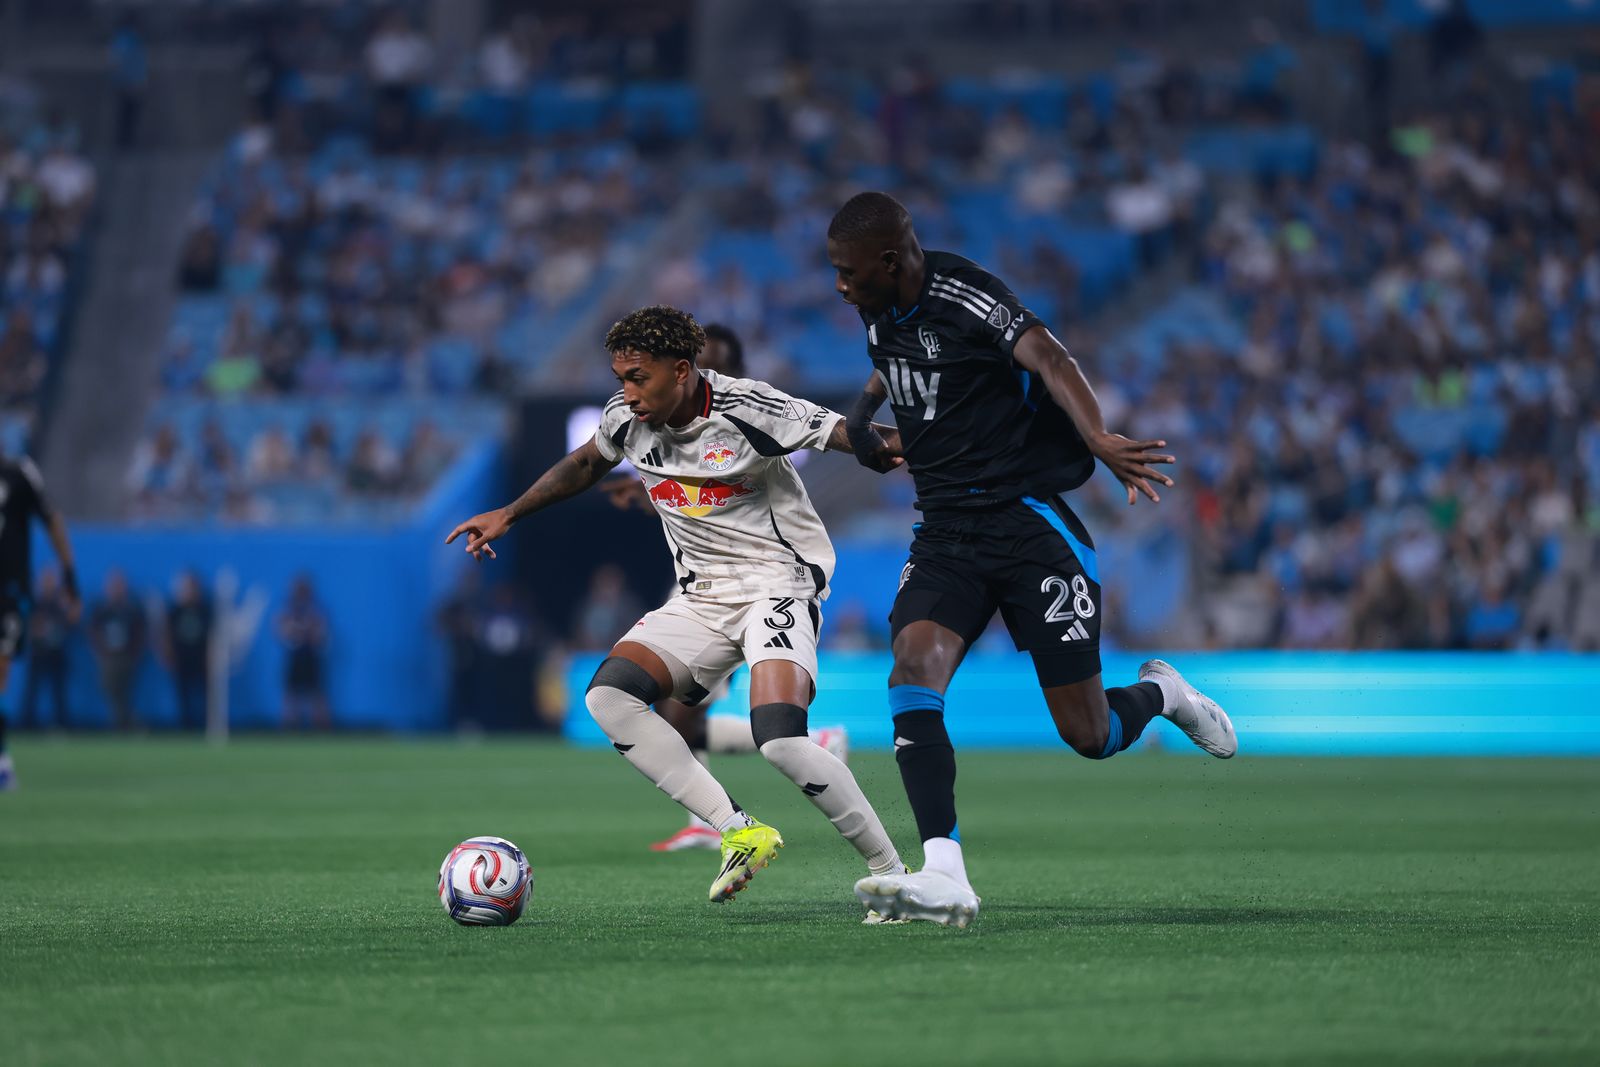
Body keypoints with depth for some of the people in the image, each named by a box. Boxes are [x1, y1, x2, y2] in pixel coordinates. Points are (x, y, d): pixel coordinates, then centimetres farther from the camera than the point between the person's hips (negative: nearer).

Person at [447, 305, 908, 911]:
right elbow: (585, 464, 22)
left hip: (779, 582, -7)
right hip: (701, 599, 7)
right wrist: (509, 515, 21)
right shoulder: (627, 419, -1)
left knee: (778, 737, -28)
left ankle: (891, 871, -12)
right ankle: (739, 832, -12)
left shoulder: (749, 410, -18)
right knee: (608, 696, -15)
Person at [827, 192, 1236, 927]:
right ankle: (944, 879, -29)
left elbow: (1047, 358, -33)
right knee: (913, 668, -23)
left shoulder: (966, 298, -15)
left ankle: (1158, 692, 35)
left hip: (1029, 522, -6)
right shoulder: (879, 308, 8)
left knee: (1090, 736, -2)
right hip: (944, 530, 6)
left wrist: (1098, 439, -50)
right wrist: (865, 410, 21)